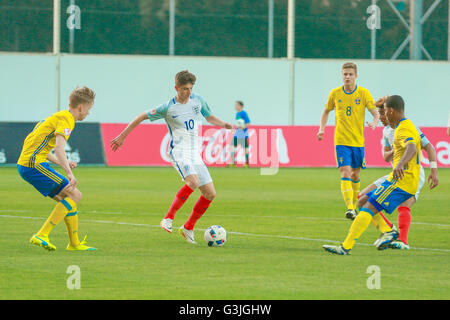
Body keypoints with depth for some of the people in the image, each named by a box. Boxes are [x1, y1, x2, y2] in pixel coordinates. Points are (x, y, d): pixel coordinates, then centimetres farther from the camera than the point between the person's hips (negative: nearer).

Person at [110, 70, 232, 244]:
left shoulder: (198, 100, 6)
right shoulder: (168, 107, -8)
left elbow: (210, 117, 23)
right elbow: (141, 117, 0)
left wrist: (225, 125, 2)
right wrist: (122, 136, 1)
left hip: (195, 154, 6)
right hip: (178, 151, -6)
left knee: (210, 193, -1)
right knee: (193, 182, -32)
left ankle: (188, 228, 14)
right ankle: (168, 218, -22)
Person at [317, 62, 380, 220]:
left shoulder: (364, 93, -2)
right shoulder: (335, 93, 2)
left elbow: (376, 113, -2)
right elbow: (326, 111, 18)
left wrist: (374, 123, -25)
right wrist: (322, 129, 4)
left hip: (358, 141, 1)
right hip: (341, 141, -1)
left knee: (355, 175, 11)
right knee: (345, 174, -16)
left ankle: (354, 206, 31)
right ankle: (349, 208, -25)